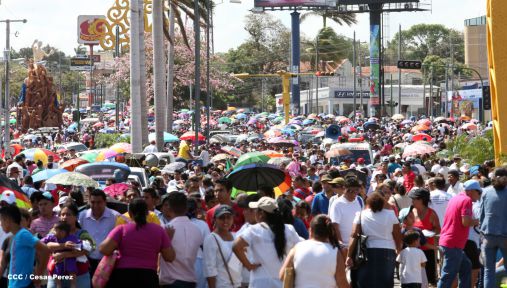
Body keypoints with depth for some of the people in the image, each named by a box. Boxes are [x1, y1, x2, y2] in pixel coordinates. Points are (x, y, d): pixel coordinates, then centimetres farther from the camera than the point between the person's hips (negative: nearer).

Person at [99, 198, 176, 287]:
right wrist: (169, 238, 18)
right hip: (148, 278, 2)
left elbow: (104, 249, -12)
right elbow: (170, 257, 5)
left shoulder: (122, 229, -2)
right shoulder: (159, 230, 5)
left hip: (122, 277, -1)